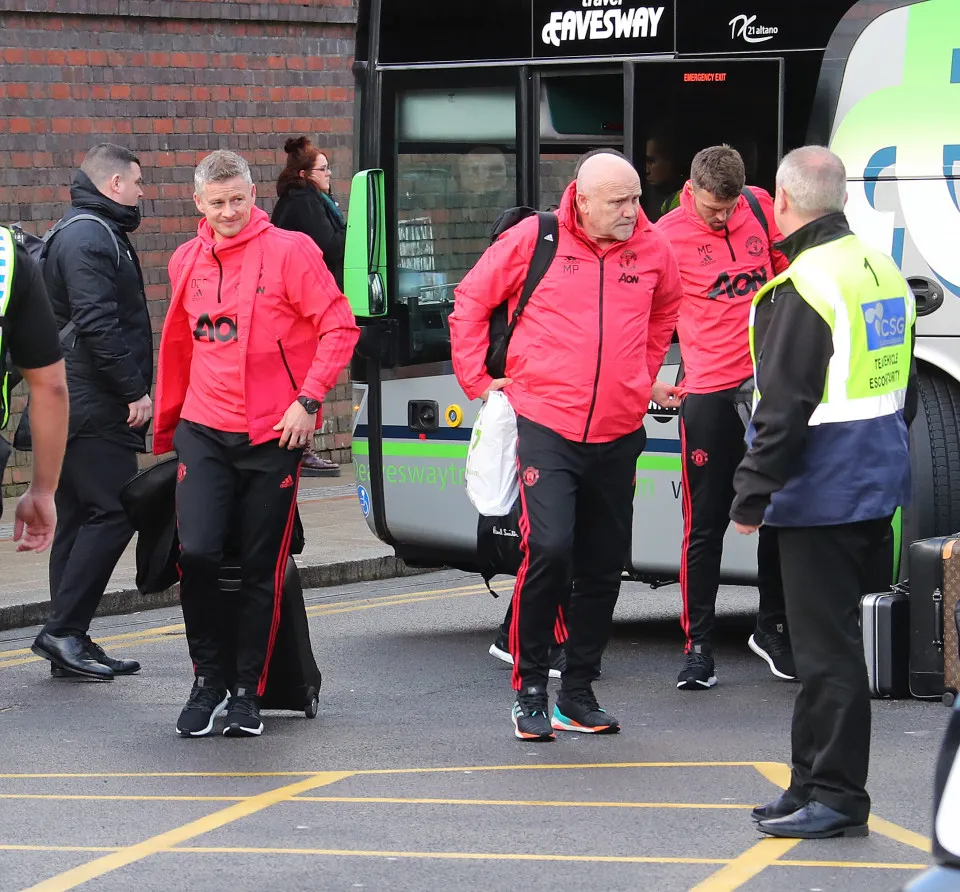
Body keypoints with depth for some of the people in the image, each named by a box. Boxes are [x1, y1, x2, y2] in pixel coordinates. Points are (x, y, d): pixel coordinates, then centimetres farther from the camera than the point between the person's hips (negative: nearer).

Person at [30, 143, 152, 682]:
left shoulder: (94, 234, 21)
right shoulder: (91, 239, -13)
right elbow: (97, 325, -22)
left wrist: (133, 390, 21)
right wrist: (134, 391, -20)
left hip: (81, 408, 11)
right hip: (96, 410, -11)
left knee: (80, 518, 10)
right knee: (112, 513, -11)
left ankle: (71, 641, 12)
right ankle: (64, 631, -12)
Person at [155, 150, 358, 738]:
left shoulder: (289, 250, -5)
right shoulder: (187, 262, 9)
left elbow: (339, 327, -7)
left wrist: (308, 398, -16)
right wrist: (166, 430, 25)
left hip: (274, 435, -2)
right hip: (204, 432, 3)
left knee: (262, 571, 3)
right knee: (197, 552, -13)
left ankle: (249, 692, 16)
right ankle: (208, 680, 4)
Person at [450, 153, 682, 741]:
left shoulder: (653, 250, 4)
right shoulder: (535, 240, -6)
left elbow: (664, 316, 26)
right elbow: (471, 302, 5)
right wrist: (479, 382, 3)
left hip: (618, 435, 4)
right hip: (546, 427, -4)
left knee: (603, 567, 8)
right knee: (549, 548, -18)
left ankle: (578, 695, 20)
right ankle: (529, 688, -4)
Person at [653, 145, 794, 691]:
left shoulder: (761, 209, 4)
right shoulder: (667, 236, -7)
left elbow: (789, 271, 18)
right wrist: (649, 381, -8)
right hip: (709, 395, -4)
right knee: (706, 523, -1)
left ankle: (773, 630, 27)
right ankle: (699, 647, 6)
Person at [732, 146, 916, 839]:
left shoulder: (804, 287, -18)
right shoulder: (883, 273, 12)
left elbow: (785, 408, -21)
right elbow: (903, 389, 20)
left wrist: (752, 494, -14)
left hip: (823, 490, -9)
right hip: (878, 482, 9)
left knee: (826, 646, -5)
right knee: (829, 639, 16)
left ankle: (836, 797, -2)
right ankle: (815, 786, 22)